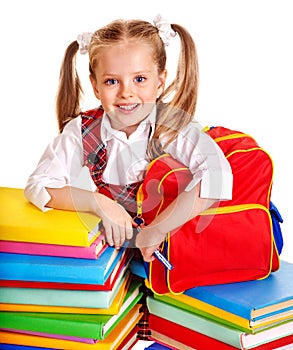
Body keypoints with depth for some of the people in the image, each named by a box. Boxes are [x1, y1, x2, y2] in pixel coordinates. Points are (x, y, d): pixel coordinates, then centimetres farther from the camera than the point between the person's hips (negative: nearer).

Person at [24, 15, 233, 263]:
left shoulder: (173, 125, -15)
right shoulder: (83, 131, -6)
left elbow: (218, 177, -30)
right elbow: (38, 186, -5)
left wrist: (157, 229, -30)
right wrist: (100, 203, -19)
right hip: (113, 240, 2)